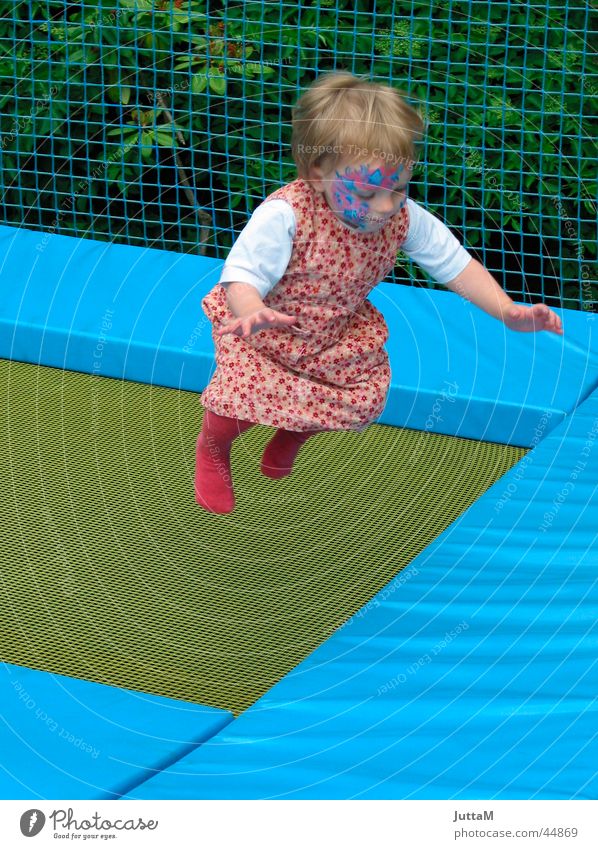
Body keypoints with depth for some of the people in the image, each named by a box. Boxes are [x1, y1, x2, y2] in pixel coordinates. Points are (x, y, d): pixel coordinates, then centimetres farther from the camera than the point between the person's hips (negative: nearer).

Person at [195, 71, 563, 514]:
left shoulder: (405, 219, -19)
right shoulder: (285, 216, -36)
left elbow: (454, 262, -7)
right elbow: (243, 276, -38)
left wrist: (507, 311, -17)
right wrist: (253, 313, -62)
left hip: (339, 333, 5)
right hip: (263, 329, -5)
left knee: (364, 397, -12)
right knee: (246, 392, -25)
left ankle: (293, 434, 25)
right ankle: (212, 446, 14)